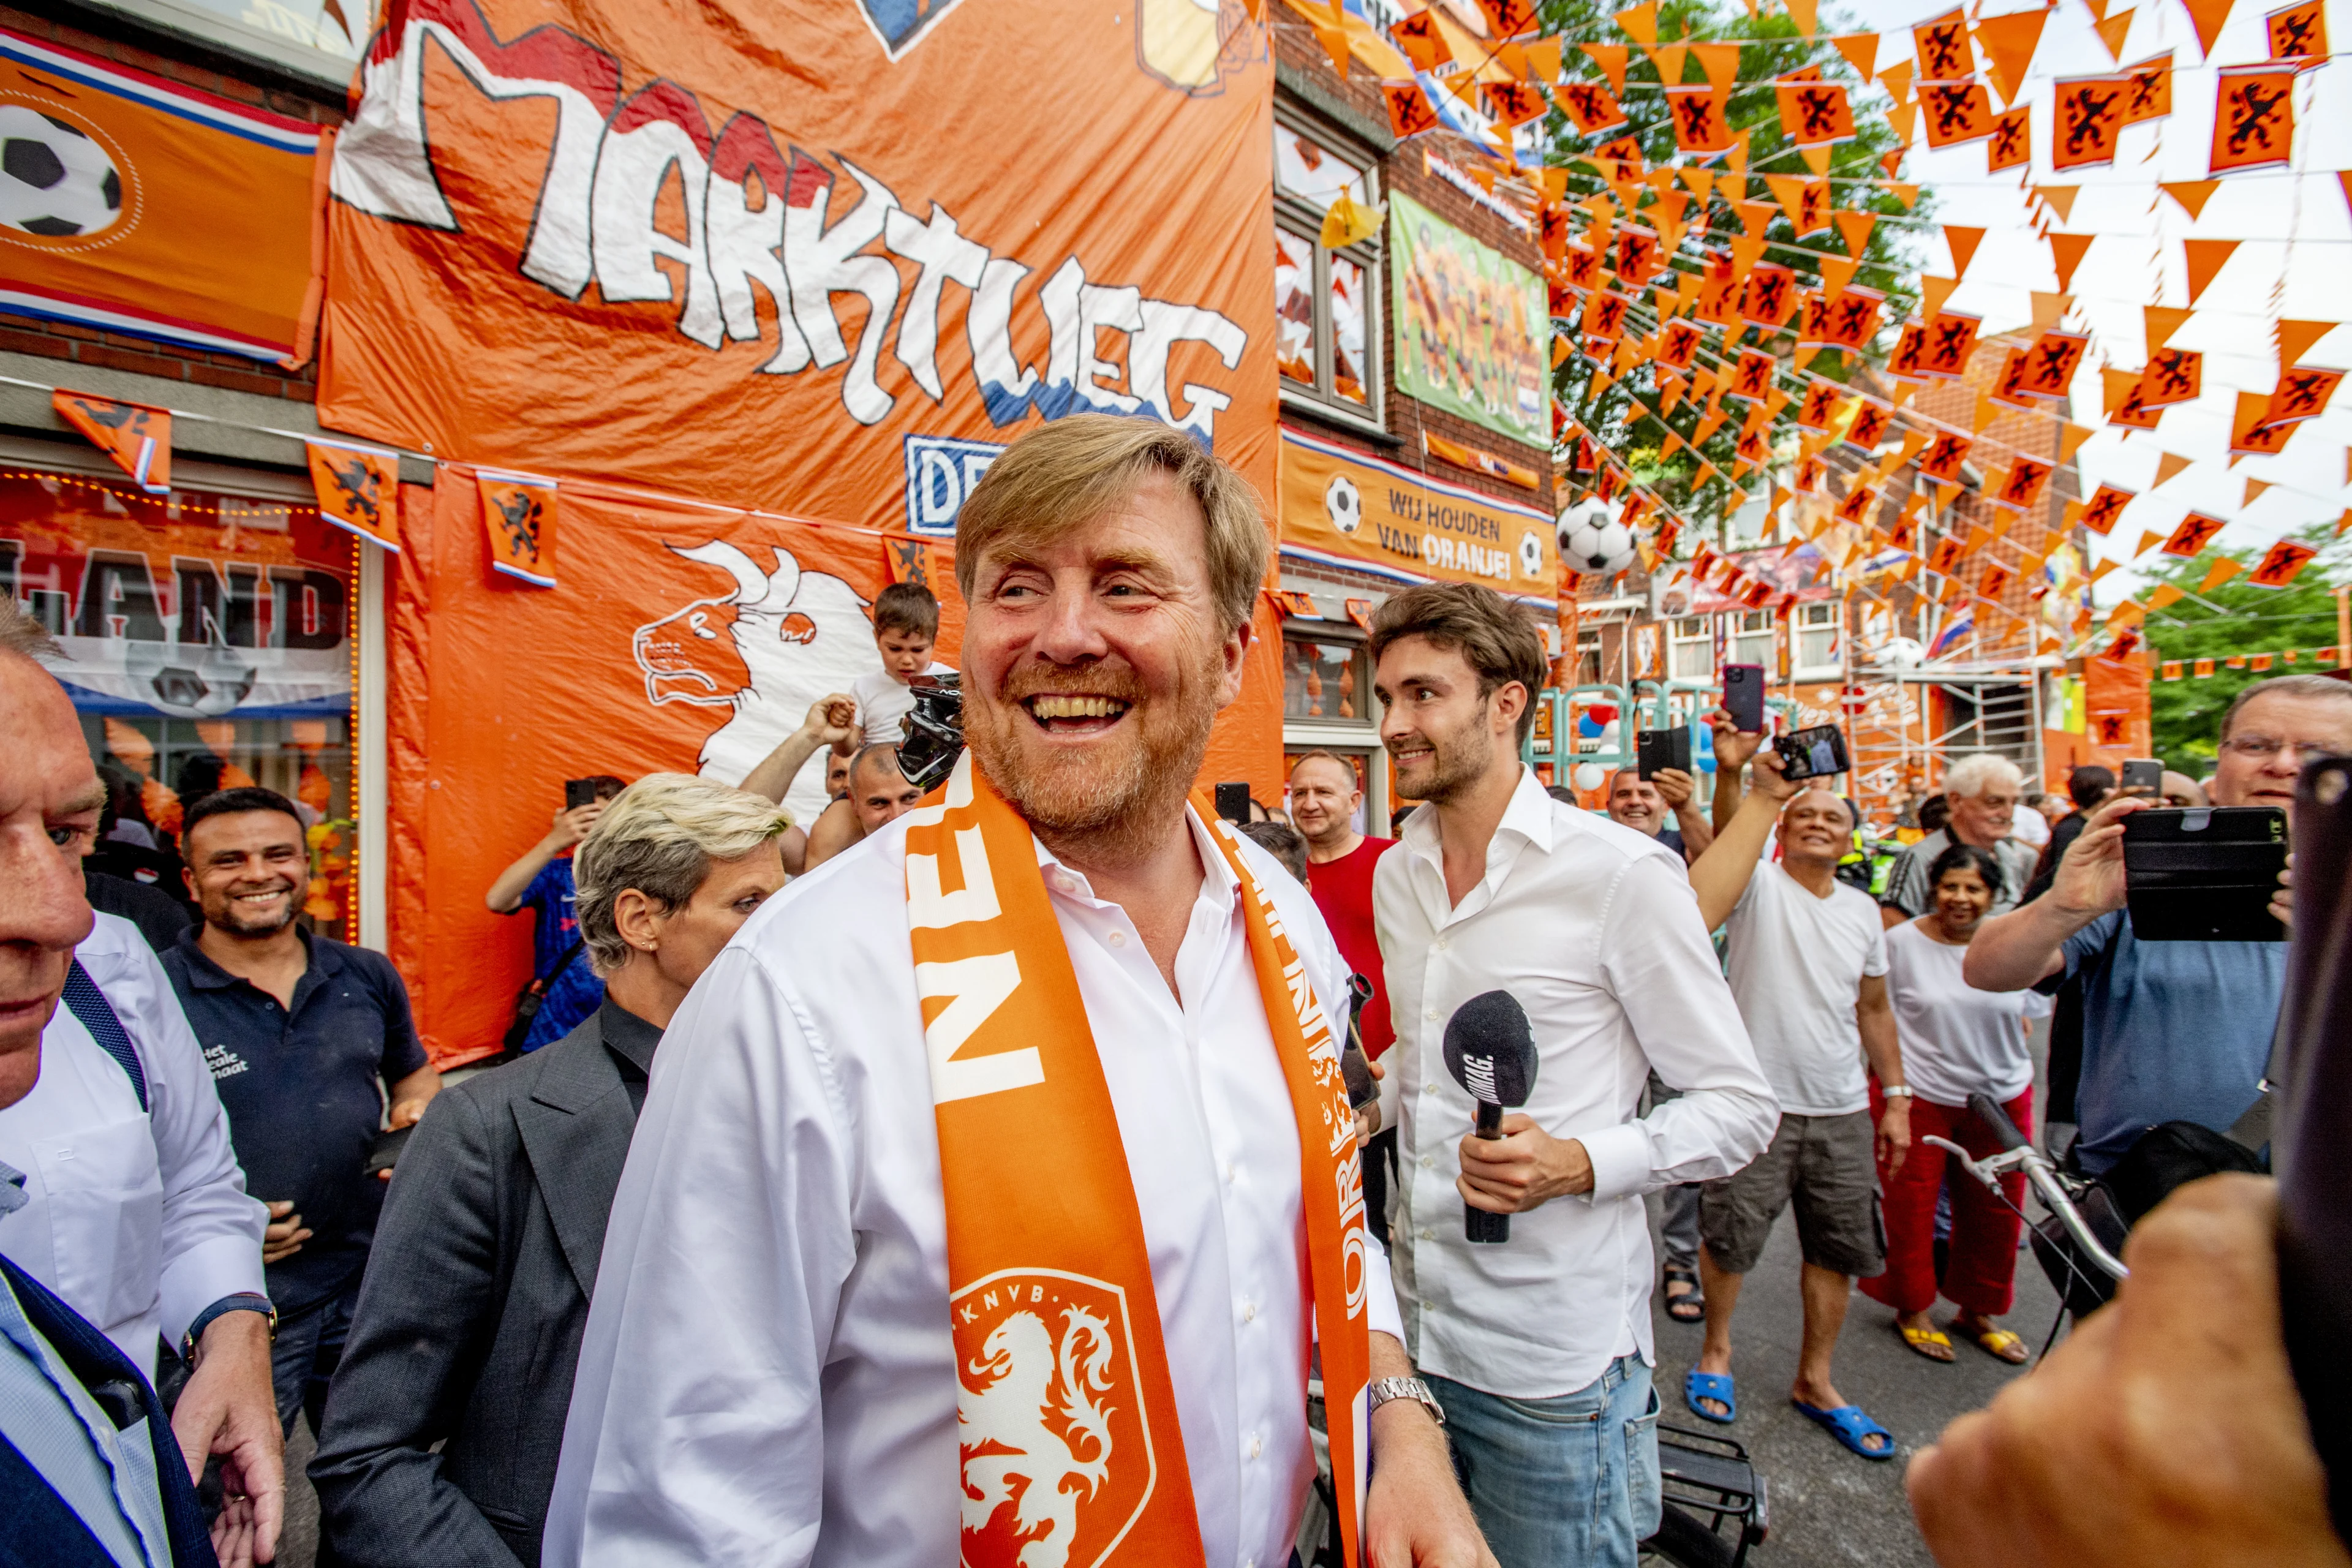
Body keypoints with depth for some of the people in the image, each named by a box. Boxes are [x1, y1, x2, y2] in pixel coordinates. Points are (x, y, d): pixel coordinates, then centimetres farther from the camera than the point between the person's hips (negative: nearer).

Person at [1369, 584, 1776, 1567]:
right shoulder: (1395, 875, 4)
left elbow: (1739, 1107, -9)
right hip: (1411, 1333, 6)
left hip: (1554, 1365, -5)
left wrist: (1579, 1163, -23)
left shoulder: (1623, 874, -15)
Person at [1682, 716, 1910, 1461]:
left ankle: (1814, 1381, 34)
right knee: (1730, 1239, 5)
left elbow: (1874, 1007, 17)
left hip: (1842, 1111, 6)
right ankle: (1716, 1348, 32)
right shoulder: (1759, 883, -9)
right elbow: (1716, 866, -35)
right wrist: (1739, 780, -48)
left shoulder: (1863, 909, 9)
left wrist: (1896, 1097, 14)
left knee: (1840, 1251, 15)